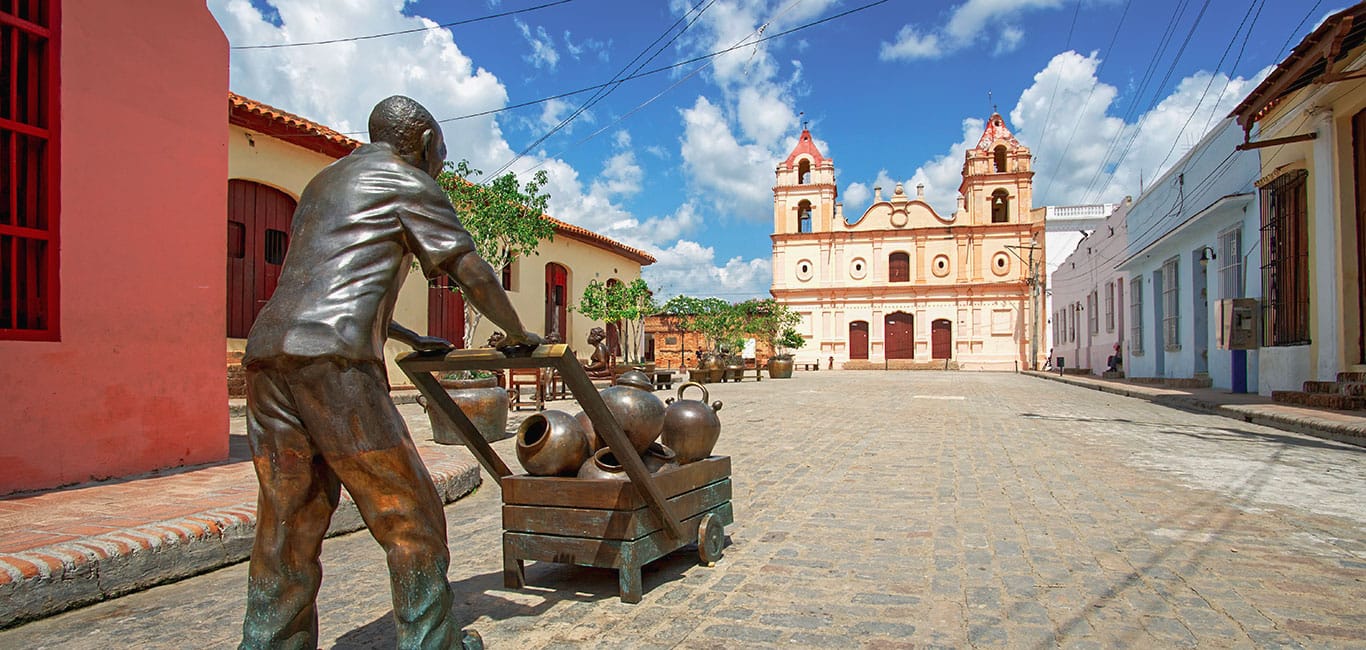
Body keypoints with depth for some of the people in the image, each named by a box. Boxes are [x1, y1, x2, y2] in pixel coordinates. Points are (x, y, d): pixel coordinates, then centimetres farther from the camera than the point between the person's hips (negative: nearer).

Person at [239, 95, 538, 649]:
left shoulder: (323, 181, 31)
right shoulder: (409, 184, 7)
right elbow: (475, 276, 4)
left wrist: (412, 340, 41)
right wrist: (517, 335, 19)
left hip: (267, 354, 8)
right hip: (334, 360, -8)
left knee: (287, 528, 11)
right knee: (408, 515, 3)